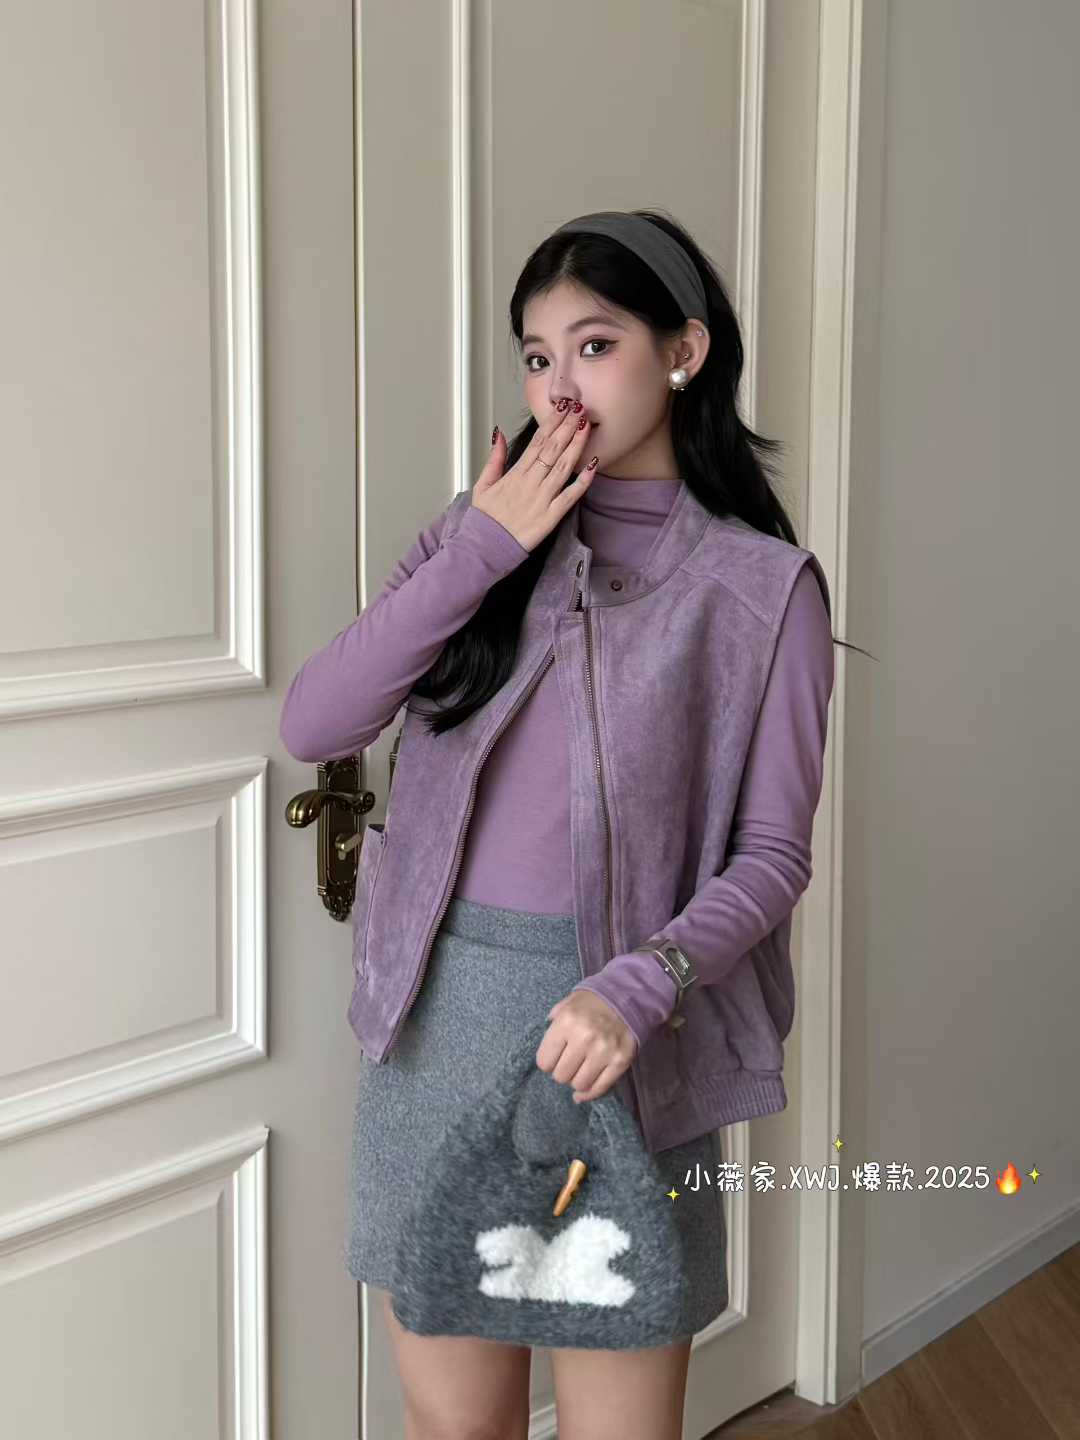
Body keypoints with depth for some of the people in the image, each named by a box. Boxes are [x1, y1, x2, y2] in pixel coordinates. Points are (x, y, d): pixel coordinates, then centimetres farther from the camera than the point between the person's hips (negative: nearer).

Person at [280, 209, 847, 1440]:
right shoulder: (479, 532, 7)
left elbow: (771, 852, -6)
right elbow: (312, 725, -4)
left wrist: (638, 989, -22)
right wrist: (480, 551, -11)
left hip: (611, 1026, -3)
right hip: (436, 1012, 3)